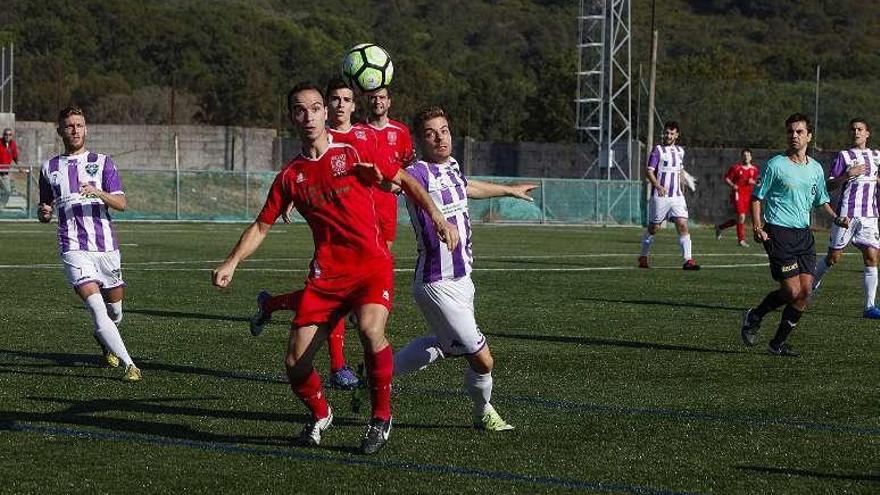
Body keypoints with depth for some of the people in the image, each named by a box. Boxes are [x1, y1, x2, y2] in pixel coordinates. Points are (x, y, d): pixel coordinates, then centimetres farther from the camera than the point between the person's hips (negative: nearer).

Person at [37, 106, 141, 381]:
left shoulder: (102, 163, 8)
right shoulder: (49, 168, 14)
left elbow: (121, 203, -2)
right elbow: (45, 208, 24)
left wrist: (97, 192, -21)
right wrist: (44, 213, -1)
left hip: (105, 245, 1)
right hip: (73, 248, -1)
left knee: (114, 309, 9)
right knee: (96, 306, -19)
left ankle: (104, 340, 44)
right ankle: (129, 365, -20)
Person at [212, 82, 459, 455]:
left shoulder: (353, 154, 0)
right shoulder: (290, 176, 8)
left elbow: (405, 181, 6)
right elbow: (261, 226, 15)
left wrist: (437, 217, -6)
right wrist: (231, 263, 1)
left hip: (372, 266, -3)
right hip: (326, 273, 3)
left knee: (370, 329, -33)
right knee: (295, 364, -4)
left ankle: (382, 416, -12)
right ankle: (320, 415, 29)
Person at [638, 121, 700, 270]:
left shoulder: (680, 151, 13)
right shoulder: (658, 150, -5)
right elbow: (649, 171, -11)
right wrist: (658, 186, -27)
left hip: (677, 196, 4)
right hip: (660, 196, -4)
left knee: (683, 225, -9)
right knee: (653, 228, 5)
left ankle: (688, 260, -12)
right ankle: (643, 257, 22)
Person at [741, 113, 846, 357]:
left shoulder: (816, 169, 11)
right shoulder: (776, 165, -4)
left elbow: (821, 199, 25)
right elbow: (757, 197, -1)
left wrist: (836, 218, 7)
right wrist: (757, 227, -13)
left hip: (804, 233, 6)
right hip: (779, 233, -6)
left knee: (805, 290, -3)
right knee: (792, 290, -13)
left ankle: (779, 342, 9)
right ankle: (754, 317, 10)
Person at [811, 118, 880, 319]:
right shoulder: (844, 156, 2)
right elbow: (829, 186, -3)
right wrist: (848, 175, -16)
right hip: (847, 213, -3)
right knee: (833, 257, 2)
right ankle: (812, 284, 28)